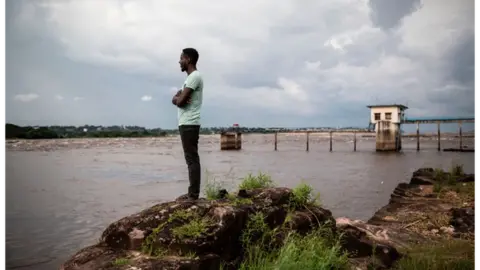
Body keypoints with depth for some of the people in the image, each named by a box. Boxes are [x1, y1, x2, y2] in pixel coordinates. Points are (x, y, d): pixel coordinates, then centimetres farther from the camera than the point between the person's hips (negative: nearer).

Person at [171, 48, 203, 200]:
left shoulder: (194, 76, -12)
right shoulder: (190, 77, 21)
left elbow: (179, 101, -17)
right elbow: (175, 100, 17)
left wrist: (178, 98, 5)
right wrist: (179, 97, -5)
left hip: (189, 124, -10)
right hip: (186, 123, 10)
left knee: (192, 159, -9)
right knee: (191, 159, 10)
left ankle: (193, 194, -7)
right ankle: (192, 193, 15)